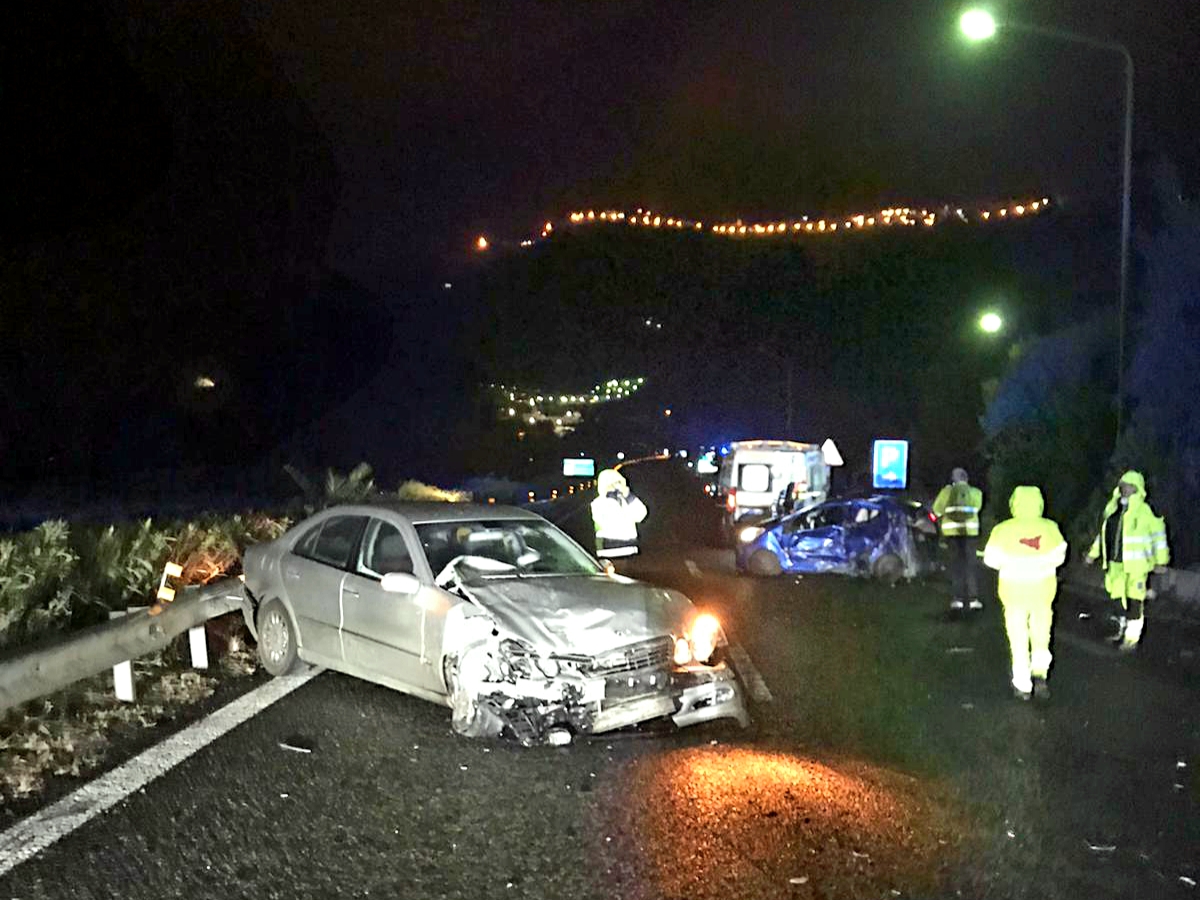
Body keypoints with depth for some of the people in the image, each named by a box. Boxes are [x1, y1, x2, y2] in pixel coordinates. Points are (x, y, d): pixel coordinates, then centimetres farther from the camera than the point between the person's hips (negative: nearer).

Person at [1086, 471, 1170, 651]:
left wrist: (1161, 561, -4)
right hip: (1116, 562, 6)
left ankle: (1132, 637, 7)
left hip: (1136, 564, -6)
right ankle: (1123, 630, 28)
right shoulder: (1113, 508, 10)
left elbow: (1158, 533, -4)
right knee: (1122, 598, 14)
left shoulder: (1143, 510, -8)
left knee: (1134, 600, -1)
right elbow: (1103, 531, 22)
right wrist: (1094, 553, 23)